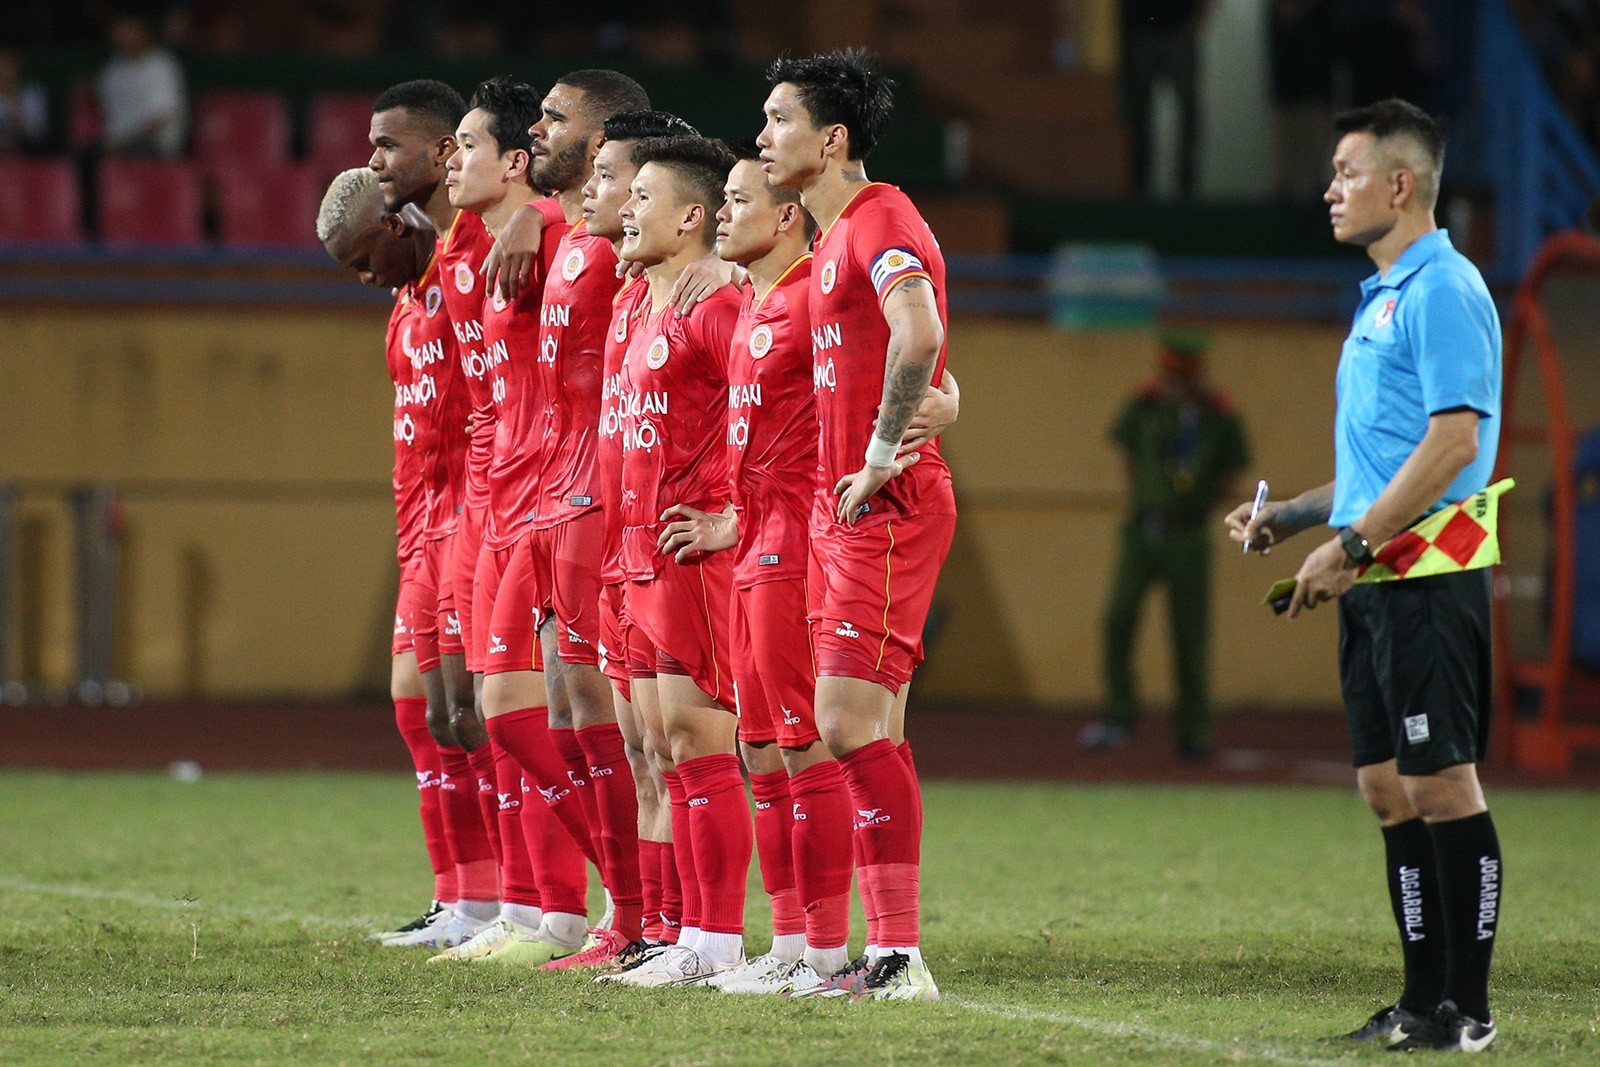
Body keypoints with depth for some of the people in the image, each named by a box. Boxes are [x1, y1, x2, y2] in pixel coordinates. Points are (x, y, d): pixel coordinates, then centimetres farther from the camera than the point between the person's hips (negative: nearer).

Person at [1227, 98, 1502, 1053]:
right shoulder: (1381, 300, 20)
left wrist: (1350, 545, -19)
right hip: (1376, 583, 10)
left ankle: (1467, 1009, -6)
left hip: (1427, 580, -10)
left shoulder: (1444, 292, -11)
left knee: (1442, 784, -8)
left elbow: (1454, 441, -19)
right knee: (1389, 789, 8)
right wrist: (1291, 516, 17)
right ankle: (1424, 999, 12)